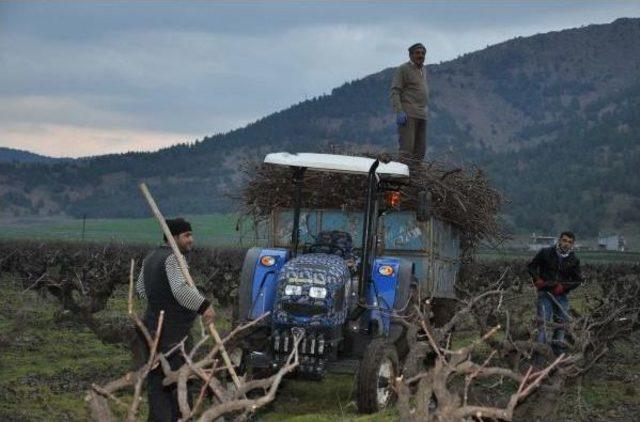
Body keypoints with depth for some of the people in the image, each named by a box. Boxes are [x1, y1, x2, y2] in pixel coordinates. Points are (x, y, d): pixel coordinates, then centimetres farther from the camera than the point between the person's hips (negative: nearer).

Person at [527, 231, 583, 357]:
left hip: (562, 295, 3)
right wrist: (537, 279, -9)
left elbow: (577, 280, 6)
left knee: (560, 323, 10)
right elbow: (532, 266, 8)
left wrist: (564, 287, -9)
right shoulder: (545, 253, -2)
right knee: (543, 321, -14)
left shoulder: (574, 260, 4)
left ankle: (558, 350, 21)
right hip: (545, 293, -3)